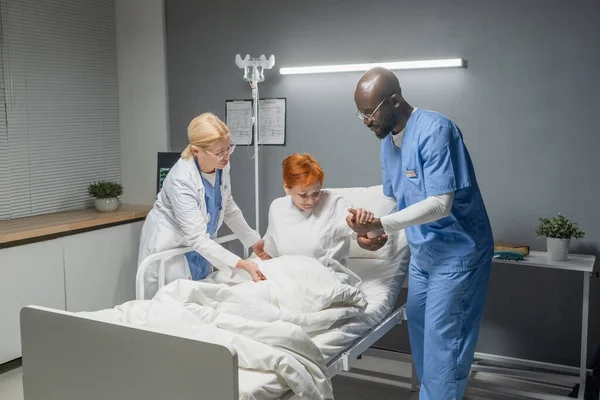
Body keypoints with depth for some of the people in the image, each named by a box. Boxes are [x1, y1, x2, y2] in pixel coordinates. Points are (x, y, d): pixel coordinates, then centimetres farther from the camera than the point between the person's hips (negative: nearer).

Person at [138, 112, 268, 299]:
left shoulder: (222, 166, -12)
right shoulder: (181, 179, -31)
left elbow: (229, 207, 7)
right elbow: (197, 238, -31)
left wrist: (254, 241, 5)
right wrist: (242, 264, -36)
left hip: (199, 249, 6)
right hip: (168, 250, -6)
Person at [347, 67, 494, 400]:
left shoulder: (434, 130, -23)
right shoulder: (388, 139, 4)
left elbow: (440, 204, -28)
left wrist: (379, 224, -31)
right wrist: (369, 228, -9)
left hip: (456, 252, -8)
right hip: (421, 252, 8)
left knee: (441, 341, -4)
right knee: (419, 331, 15)